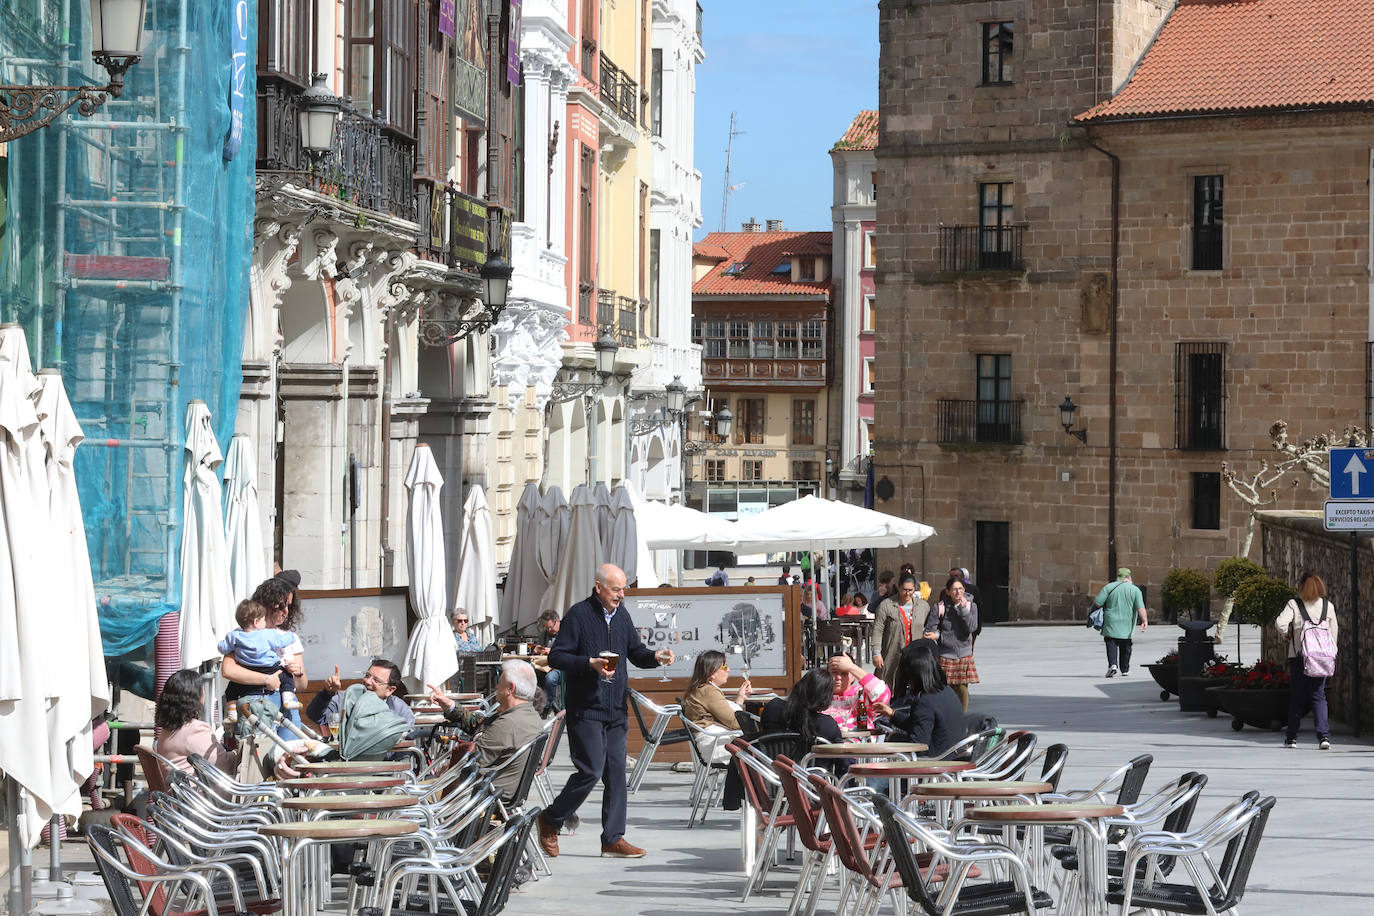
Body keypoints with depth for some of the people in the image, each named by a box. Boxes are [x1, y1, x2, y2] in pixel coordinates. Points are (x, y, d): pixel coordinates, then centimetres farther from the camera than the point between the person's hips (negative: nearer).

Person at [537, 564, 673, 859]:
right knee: (591, 770, -11)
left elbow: (636, 652, 17)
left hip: (615, 710, 7)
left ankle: (614, 838, 9)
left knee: (616, 773, 5)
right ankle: (549, 821, 8)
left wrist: (655, 657, -4)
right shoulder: (579, 614, -8)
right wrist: (591, 663, -22)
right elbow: (556, 657, -10)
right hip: (585, 710, -7)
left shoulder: (621, 616, 12)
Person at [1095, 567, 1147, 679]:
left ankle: (1112, 664, -24)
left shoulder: (1108, 587, -1)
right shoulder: (1135, 590, 0)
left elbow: (1097, 603, -6)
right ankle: (1124, 669, 25)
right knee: (1125, 647, 16)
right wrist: (1144, 620, -18)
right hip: (1127, 625, 2)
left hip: (1111, 623, -2)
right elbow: (1140, 607, -12)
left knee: (1111, 644, -2)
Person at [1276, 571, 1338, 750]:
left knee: (1296, 697, 9)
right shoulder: (1328, 606, 3)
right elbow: (1333, 635, 6)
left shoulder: (1294, 604, -5)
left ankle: (1292, 737, 15)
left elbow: (1280, 622, -19)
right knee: (1318, 696, 4)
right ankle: (1324, 736, -11)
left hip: (1298, 656, -2)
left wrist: (1287, 635, 2)